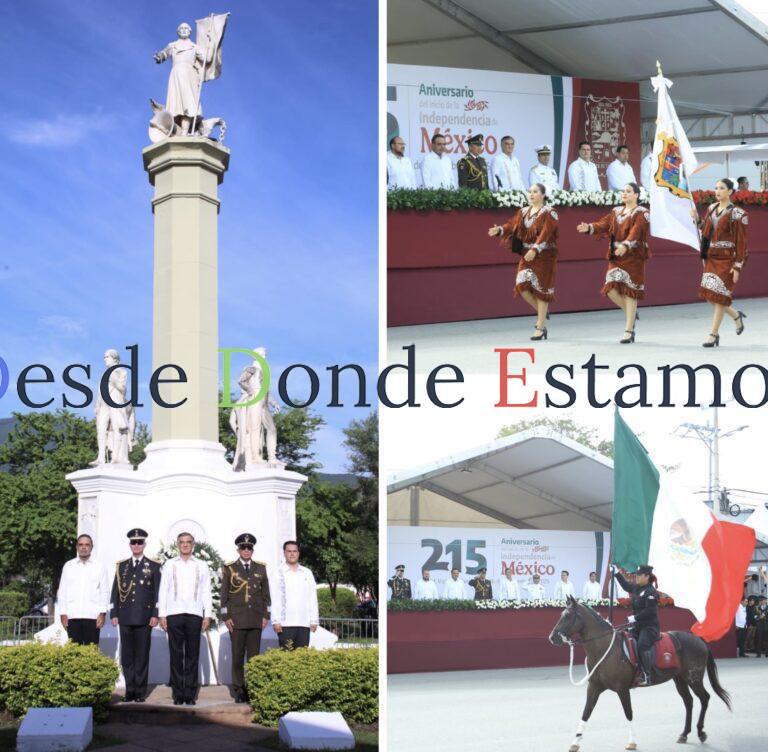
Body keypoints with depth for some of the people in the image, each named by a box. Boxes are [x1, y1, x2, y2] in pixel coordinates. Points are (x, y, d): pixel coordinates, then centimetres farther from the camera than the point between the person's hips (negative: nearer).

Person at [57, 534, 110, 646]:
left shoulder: (100, 567, 7)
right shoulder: (68, 566, 11)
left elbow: (105, 592, 5)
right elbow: (62, 591, 10)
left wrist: (103, 613, -4)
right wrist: (62, 613, 2)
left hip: (92, 616, -1)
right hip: (72, 616, 1)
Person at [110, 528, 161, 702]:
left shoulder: (153, 566, 6)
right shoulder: (121, 566, 13)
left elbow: (158, 592, 2)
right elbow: (115, 591, 12)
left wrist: (155, 615, -6)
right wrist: (114, 614, 4)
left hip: (144, 618, -2)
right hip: (125, 618, 2)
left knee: (142, 655, 0)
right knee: (127, 655, 3)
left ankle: (140, 691, 6)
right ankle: (130, 690, 9)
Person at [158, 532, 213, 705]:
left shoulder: (201, 566, 12)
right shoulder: (169, 565, 11)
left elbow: (206, 592, 10)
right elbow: (163, 590, 9)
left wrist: (207, 615, 2)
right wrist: (162, 614, 2)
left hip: (194, 614, 0)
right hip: (174, 614, 0)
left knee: (192, 655, -1)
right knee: (176, 655, -1)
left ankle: (190, 694, 3)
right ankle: (178, 694, 3)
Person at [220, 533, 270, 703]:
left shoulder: (261, 568, 11)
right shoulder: (229, 568, 5)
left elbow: (265, 593, 12)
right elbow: (224, 594, 4)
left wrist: (266, 615, 5)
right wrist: (226, 617, -3)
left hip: (256, 619, 2)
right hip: (236, 619, -2)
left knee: (254, 656, 1)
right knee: (238, 656, 0)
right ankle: (239, 691, 5)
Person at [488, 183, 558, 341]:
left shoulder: (549, 213, -7)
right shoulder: (523, 212, 13)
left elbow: (545, 234, -19)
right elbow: (512, 225, 2)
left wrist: (535, 250, -31)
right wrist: (499, 230, -18)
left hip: (543, 256, -6)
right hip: (526, 255, 6)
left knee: (540, 288, -3)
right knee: (522, 285, -7)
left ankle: (540, 327, 5)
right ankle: (542, 313, 19)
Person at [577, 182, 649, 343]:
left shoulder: (641, 214, -5)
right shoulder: (616, 212, 15)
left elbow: (635, 232, -22)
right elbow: (604, 224, 1)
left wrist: (625, 246, -40)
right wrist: (589, 228, -19)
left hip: (633, 257, -6)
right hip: (616, 257, 6)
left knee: (629, 291, -6)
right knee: (611, 289, -5)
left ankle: (629, 331, -1)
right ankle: (631, 313, 23)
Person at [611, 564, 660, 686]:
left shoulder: (651, 592, -15)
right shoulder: (636, 588, 11)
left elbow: (649, 611, -22)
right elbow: (626, 585, 31)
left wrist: (635, 617, -23)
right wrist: (616, 573, 32)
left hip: (650, 627, -10)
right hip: (637, 626, 10)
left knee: (642, 645, -29)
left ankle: (646, 677, -28)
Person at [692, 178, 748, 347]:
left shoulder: (737, 214, -9)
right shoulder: (711, 209, 10)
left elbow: (741, 242, -10)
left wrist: (737, 266, -15)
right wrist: (697, 219, 2)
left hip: (727, 259, -7)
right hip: (711, 257, 7)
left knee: (719, 295, -5)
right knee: (709, 295, 5)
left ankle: (714, 334, 2)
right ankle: (736, 316, 29)